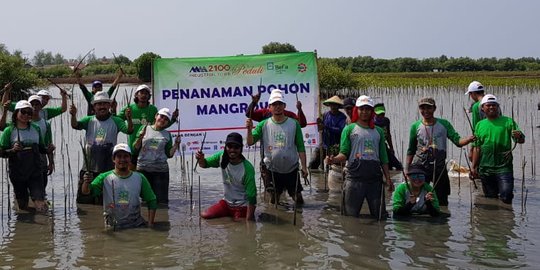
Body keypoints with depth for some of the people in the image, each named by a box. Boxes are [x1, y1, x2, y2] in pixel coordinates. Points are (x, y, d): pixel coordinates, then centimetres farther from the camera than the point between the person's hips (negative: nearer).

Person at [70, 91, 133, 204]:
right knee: (83, 198, 7)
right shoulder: (89, 120, 3)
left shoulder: (115, 121, -1)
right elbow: (75, 125, -12)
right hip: (89, 167, 1)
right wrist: (73, 115, -33)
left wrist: (129, 119, -35)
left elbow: (129, 130, -14)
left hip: (108, 168, -1)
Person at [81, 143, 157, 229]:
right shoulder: (104, 178, 2)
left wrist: (150, 225, 0)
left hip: (137, 227, 0)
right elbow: (86, 191, -12)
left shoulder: (139, 178, 7)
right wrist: (86, 183, -35)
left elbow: (151, 202, 10)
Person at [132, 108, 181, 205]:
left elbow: (169, 154, 6)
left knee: (162, 200, -2)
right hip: (143, 169, 0)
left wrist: (176, 144, -6)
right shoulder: (144, 128, 6)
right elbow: (135, 149, 4)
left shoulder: (167, 135, 8)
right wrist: (140, 137, -11)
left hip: (161, 170, 0)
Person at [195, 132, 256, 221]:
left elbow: (251, 197, -24)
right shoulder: (222, 157, -12)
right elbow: (205, 164, 5)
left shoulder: (247, 168, -27)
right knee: (204, 216, -6)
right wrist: (201, 159, -21)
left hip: (242, 206, -5)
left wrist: (248, 220, -25)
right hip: (226, 202, 5)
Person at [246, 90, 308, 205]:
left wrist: (304, 167, -4)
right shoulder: (264, 124, -4)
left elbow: (300, 147, -2)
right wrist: (249, 129, -26)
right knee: (273, 201, 13)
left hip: (291, 169, 0)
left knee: (298, 200, 10)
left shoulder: (294, 124, -5)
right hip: (272, 169, 0)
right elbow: (250, 142, -9)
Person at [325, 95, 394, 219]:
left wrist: (388, 178, 12)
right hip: (354, 177, -3)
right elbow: (344, 153, -1)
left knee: (380, 215, 6)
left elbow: (383, 158, 18)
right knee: (351, 215, -1)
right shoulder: (349, 129, 7)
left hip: (375, 178, 3)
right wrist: (334, 160, -23)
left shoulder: (378, 131, 17)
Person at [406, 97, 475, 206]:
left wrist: (468, 139, -30)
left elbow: (457, 141, -8)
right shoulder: (416, 126, 1)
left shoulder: (444, 124, 2)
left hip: (439, 167, 1)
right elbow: (411, 151, 9)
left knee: (442, 200, 7)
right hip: (420, 167, 0)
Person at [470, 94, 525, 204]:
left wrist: (519, 136, -26)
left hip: (504, 167, -3)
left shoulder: (508, 122, 1)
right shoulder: (480, 125, 11)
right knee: (490, 198, 9)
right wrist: (474, 167, 9)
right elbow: (477, 148, 13)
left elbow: (521, 140, -3)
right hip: (485, 169, 3)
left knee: (506, 197, -10)